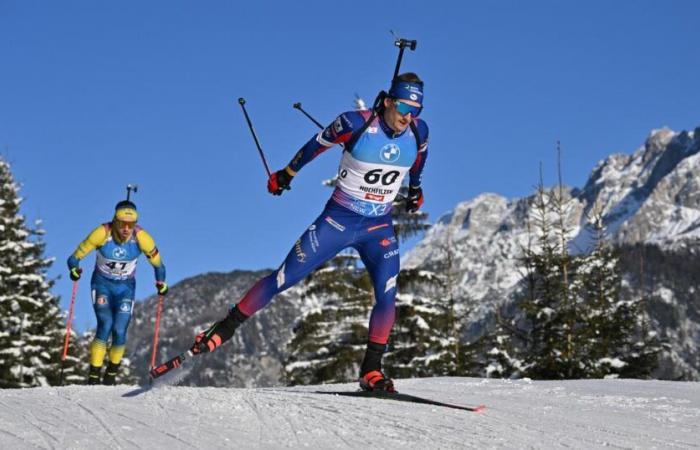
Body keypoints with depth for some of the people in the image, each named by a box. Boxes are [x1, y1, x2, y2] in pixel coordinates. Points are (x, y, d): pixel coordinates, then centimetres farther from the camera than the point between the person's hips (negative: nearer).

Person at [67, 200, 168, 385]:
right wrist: (74, 268, -37)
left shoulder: (141, 237, -20)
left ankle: (112, 370, 17)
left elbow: (157, 262, -4)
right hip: (102, 283, -1)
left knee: (119, 331, -11)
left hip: (126, 287, 1)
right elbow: (76, 257, -18)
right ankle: (94, 375, -13)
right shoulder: (102, 233, -24)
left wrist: (161, 282, -13)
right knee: (105, 325, -21)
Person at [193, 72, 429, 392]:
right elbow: (318, 144, -2)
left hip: (379, 227, 3)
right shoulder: (356, 123, -18)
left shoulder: (419, 132, -7)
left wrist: (415, 188, 33)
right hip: (337, 220, -3)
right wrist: (286, 175, 10)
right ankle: (225, 328, 13)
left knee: (386, 295, -15)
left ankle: (371, 371, -1)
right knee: (284, 278, -2)